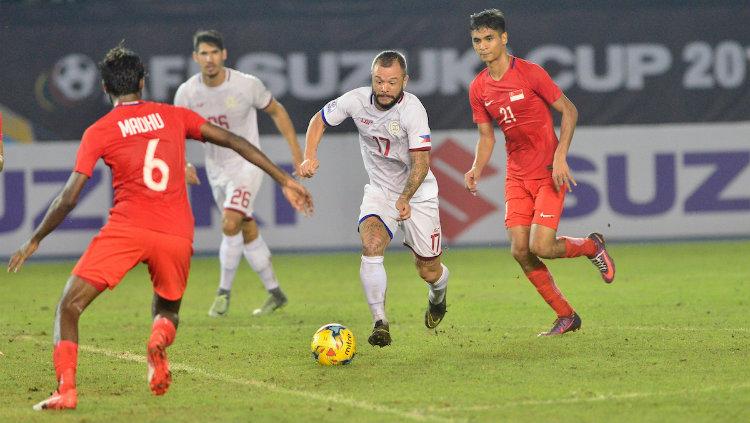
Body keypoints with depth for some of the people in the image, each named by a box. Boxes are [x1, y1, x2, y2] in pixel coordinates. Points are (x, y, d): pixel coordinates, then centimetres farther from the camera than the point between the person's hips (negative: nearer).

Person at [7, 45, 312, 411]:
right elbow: (233, 142, 10)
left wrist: (34, 241, 12)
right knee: (168, 311, 24)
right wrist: (285, 181, 14)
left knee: (69, 307, 7)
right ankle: (159, 339, -14)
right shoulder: (174, 116, 14)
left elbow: (69, 197, 1)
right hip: (177, 236, 3)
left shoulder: (99, 132, 5)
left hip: (126, 229, -3)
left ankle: (66, 389, -14)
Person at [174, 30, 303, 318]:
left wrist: (296, 151, -1)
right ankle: (275, 293, 26)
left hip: (247, 163, -4)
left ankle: (224, 291, -7)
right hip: (216, 168, 4)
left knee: (230, 224, -22)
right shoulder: (187, 92, -9)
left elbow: (276, 111, 0)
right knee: (248, 232, 12)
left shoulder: (247, 85, -16)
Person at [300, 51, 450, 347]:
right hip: (379, 190, 2)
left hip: (417, 192, -2)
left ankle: (437, 295, 43)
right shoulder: (357, 100, -13)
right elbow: (319, 120, 3)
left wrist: (406, 198, -43)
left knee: (429, 272, 5)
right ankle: (380, 323, -23)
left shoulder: (412, 109, -26)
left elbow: (421, 163, -28)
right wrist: (310, 156, -13)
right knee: (371, 246, -26)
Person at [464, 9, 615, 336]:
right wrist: (477, 169, -5)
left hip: (549, 173, -5)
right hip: (516, 176, 5)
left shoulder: (529, 73, -11)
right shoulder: (478, 88, 5)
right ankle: (566, 317, 10)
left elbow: (569, 111, -6)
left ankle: (591, 246, 16)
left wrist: (560, 156, -16)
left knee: (540, 247, -17)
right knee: (520, 251, -4)